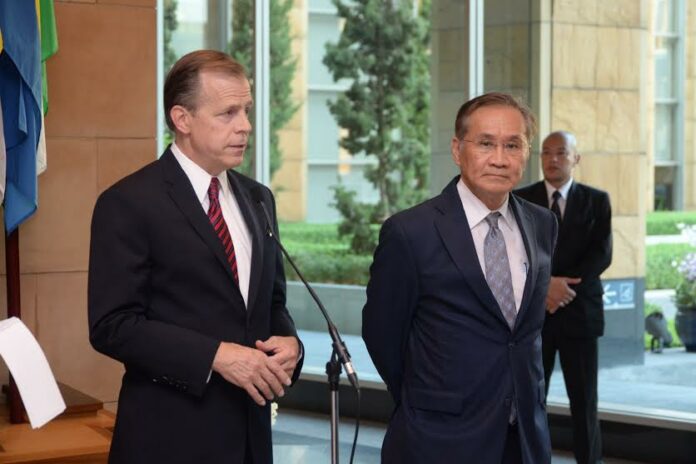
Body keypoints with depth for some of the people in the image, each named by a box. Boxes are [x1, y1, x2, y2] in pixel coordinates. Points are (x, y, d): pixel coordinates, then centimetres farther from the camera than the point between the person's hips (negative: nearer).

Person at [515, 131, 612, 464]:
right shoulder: (521, 200, 5)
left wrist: (564, 285, -16)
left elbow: (602, 254, -5)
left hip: (579, 312, 0)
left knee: (584, 401, 2)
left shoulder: (597, 201, 5)